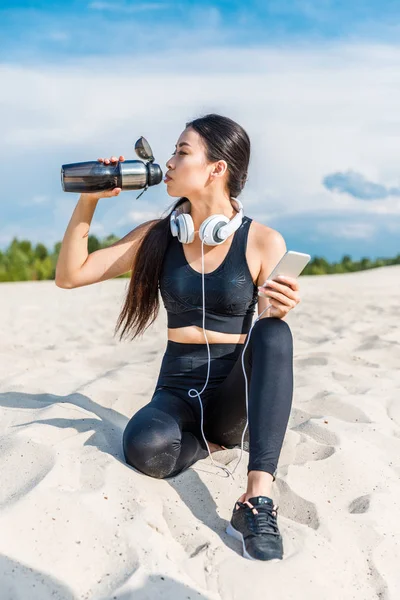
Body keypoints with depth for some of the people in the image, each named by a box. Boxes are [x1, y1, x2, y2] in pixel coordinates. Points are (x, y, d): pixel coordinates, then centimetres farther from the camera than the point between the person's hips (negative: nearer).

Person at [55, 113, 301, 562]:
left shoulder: (264, 242, -5)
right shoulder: (158, 236, 2)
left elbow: (273, 340, -3)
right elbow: (69, 275, 3)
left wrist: (277, 314, -26)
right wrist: (89, 200, -6)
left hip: (234, 392, -1)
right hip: (178, 389, 1)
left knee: (274, 332, -32)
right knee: (144, 445, -33)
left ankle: (257, 500, -35)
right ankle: (215, 442, -1)